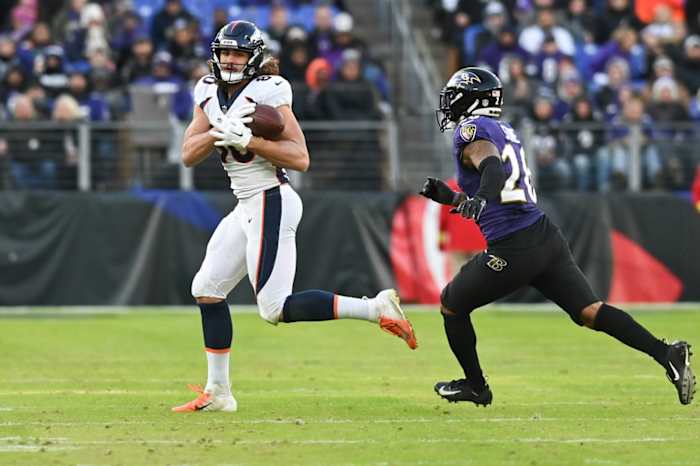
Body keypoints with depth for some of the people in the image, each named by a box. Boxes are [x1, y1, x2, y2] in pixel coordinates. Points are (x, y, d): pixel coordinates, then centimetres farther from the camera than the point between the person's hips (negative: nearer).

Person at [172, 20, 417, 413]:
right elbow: (189, 155, 2)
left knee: (276, 308, -14)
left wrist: (246, 139, -24)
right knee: (207, 289, 10)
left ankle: (376, 309, -10)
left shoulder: (267, 92, -12)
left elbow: (300, 159, -18)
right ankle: (218, 392, 17)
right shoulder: (210, 93, 9)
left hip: (271, 203, -8)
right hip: (248, 207, 8)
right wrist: (220, 131, -15)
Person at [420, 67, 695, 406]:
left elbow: (492, 166, -27)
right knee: (589, 311, -1)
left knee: (452, 304, 14)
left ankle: (475, 386, 24)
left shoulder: (471, 130, -5)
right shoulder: (505, 132, 22)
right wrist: (446, 195, 26)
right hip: (546, 235, 8)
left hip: (513, 249, -8)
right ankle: (665, 353, -17)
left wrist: (480, 198, -45)